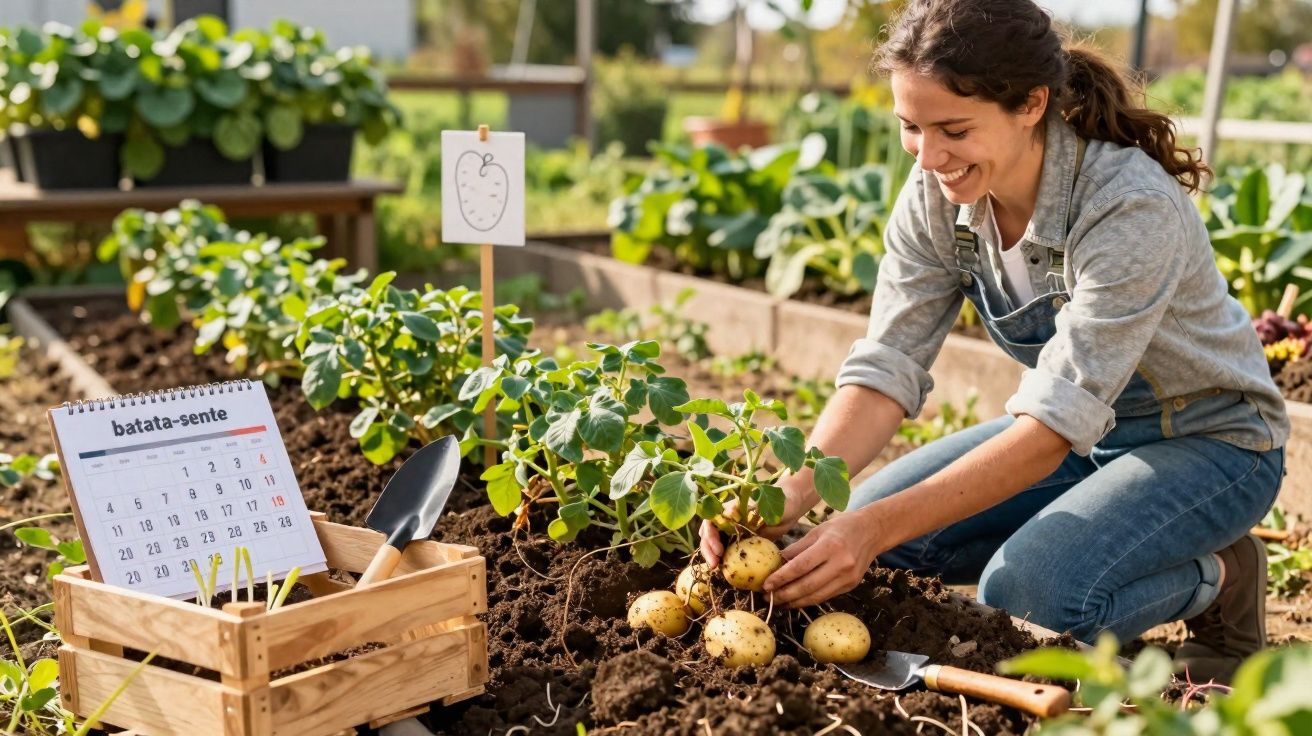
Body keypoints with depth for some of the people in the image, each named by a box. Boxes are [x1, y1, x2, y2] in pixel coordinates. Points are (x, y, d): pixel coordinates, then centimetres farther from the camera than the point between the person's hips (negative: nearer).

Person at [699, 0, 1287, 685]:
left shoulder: (1131, 207, -32)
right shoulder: (937, 195, -14)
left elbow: (1056, 425, -35)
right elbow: (887, 367, -17)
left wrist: (881, 526, -42)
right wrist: (791, 494, -34)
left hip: (1210, 441, -6)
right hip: (1075, 430, 7)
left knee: (1028, 584, -30)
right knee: (866, 519, -8)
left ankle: (1216, 578, 1)